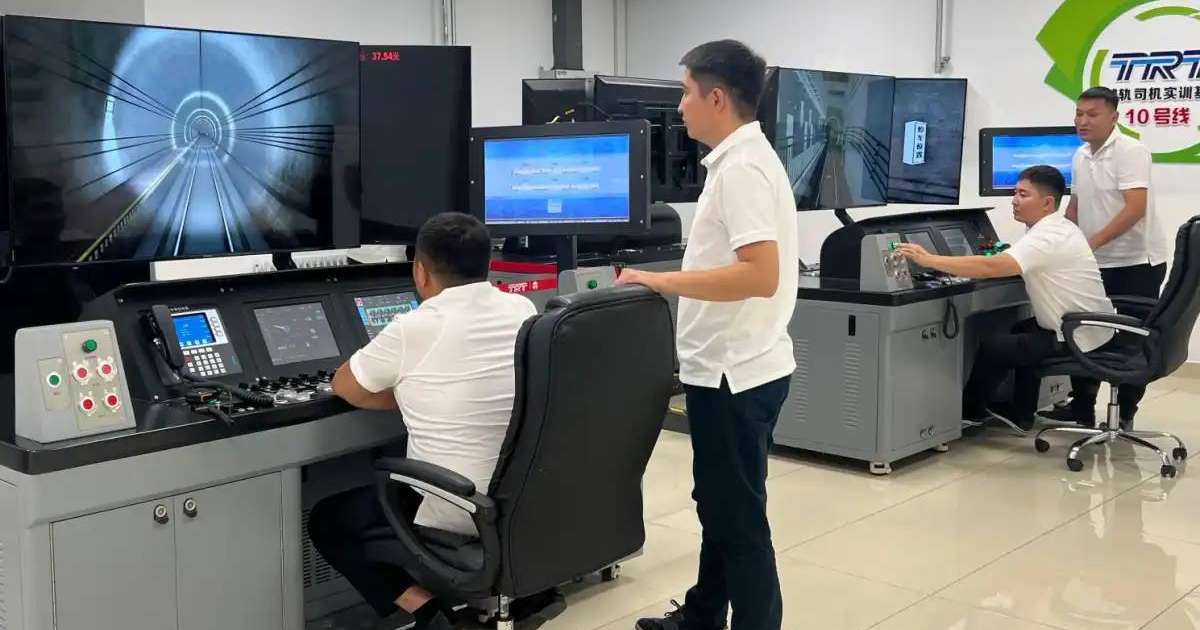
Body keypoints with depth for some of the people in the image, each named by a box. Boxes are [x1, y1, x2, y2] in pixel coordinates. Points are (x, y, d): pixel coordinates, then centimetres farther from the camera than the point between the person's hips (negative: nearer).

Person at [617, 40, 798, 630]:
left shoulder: (741, 167, -19)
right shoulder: (742, 160, 12)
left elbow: (761, 274, -29)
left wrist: (662, 281, -24)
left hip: (735, 372, -11)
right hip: (730, 367, 11)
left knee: (738, 515, 0)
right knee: (721, 505, 21)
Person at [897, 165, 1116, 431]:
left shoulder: (1046, 238, -24)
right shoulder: (1059, 227, 8)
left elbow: (990, 267, -34)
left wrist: (929, 260, -33)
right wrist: (1006, 261, 0)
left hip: (1076, 338, -10)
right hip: (1090, 327, 10)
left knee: (993, 346, -5)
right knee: (1022, 333, 29)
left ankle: (968, 411, 18)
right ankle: (1021, 414, 34)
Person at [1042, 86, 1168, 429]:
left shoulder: (1131, 151, -15)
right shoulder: (1080, 156, 9)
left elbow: (1136, 208, -24)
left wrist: (1091, 243, -28)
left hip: (1137, 263, -7)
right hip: (1097, 264, 7)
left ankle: (1123, 416, 11)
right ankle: (1082, 407, 21)